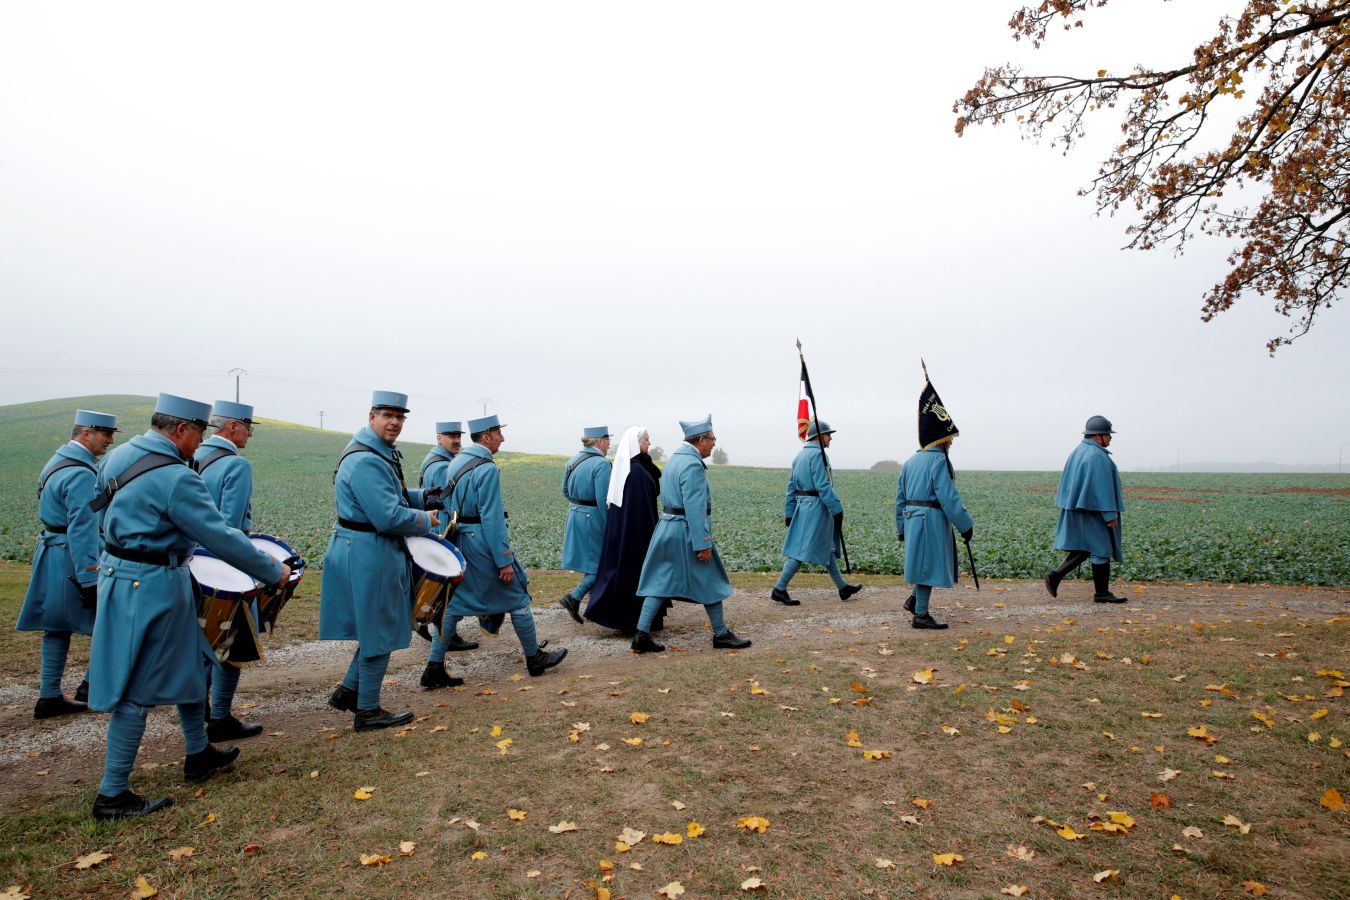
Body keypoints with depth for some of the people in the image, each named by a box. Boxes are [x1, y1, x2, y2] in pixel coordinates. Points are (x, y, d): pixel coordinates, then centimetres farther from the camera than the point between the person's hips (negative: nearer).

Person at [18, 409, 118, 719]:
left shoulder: (60, 461, 12)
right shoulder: (81, 474, -21)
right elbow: (82, 531, -24)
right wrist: (90, 581, -23)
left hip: (53, 556, 10)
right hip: (75, 561, -10)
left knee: (58, 627, 13)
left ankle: (50, 697, 19)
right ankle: (93, 686, 11)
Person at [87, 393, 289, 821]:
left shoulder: (120, 454, 4)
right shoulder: (175, 478, -25)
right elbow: (222, 537, -22)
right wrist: (273, 572, -11)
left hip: (121, 572, 10)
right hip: (151, 587, -10)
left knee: (189, 662, 21)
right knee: (138, 690, 2)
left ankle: (198, 754, 35)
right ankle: (113, 794, 15)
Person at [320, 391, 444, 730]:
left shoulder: (384, 453, 11)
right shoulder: (366, 461, -23)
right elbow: (389, 518, -26)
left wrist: (420, 498, 8)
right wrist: (425, 520, -10)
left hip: (377, 551, 11)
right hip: (370, 554, -11)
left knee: (376, 628, 21)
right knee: (380, 632, 2)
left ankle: (348, 691, 33)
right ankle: (368, 711, 16)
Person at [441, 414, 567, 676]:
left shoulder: (455, 463, 9)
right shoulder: (487, 469, -18)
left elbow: (448, 506, 15)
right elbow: (492, 519, -21)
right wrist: (505, 561, -17)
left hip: (458, 542, 8)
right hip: (481, 543, -8)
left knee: (454, 602, 17)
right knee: (517, 598, 6)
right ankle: (535, 658, 17)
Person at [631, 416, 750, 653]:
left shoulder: (674, 459, 13)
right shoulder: (693, 465, -18)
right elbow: (695, 508, -23)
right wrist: (703, 543, -21)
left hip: (667, 527, 9)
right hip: (687, 531, -9)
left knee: (659, 582, 7)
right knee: (709, 583, 6)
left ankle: (641, 635, 4)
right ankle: (721, 635, 18)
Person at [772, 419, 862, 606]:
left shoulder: (800, 454, 15)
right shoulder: (817, 454, -14)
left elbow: (792, 487, 15)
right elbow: (823, 486, -21)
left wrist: (789, 513, 17)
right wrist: (837, 509, -18)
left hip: (803, 506, 10)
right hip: (816, 508, -10)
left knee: (827, 548, 16)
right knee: (803, 551, -5)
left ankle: (843, 587, 25)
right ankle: (779, 589, -2)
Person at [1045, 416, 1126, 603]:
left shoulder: (1078, 451, 14)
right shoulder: (1097, 456, -17)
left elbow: (1071, 482, 18)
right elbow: (1102, 487, -20)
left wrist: (1071, 507, 21)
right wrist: (1110, 514, -18)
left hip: (1077, 507, 10)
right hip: (1093, 509, -10)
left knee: (1082, 548, 12)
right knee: (1101, 549, 0)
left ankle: (1055, 575, 1)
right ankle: (1101, 593, 7)